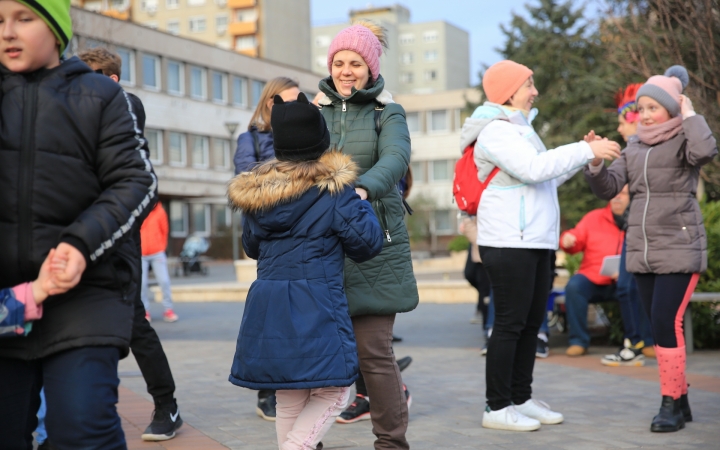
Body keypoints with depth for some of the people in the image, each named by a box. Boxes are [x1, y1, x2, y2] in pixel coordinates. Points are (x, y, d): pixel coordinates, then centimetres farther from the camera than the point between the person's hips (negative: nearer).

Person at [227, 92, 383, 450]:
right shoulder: (333, 188, -7)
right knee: (333, 392, 7)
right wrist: (362, 206, 13)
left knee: (288, 401, 16)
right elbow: (367, 243, -3)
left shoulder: (254, 191, 8)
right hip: (317, 306, -5)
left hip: (266, 309, 5)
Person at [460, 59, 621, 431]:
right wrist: (587, 150, -18)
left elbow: (545, 178, 23)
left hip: (534, 241, 10)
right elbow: (534, 168, -23)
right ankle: (497, 408, 0)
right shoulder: (495, 130, -11)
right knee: (510, 323, -7)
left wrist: (585, 156, 13)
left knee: (531, 322, 12)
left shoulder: (517, 129, 22)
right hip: (508, 243, -10)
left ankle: (521, 400, 20)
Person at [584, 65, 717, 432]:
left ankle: (670, 403, -3)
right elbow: (608, 188, 8)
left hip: (679, 249, -6)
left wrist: (689, 114, -14)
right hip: (643, 251, 6)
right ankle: (680, 401, 21)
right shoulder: (635, 146, 12)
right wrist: (595, 163, -10)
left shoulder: (683, 141, -5)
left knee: (665, 323, -13)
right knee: (661, 327, 10)